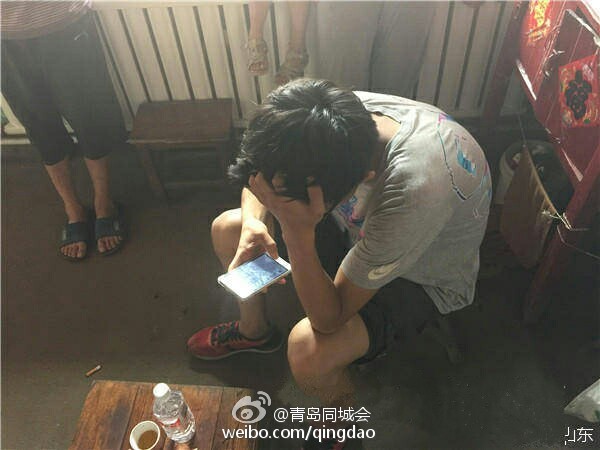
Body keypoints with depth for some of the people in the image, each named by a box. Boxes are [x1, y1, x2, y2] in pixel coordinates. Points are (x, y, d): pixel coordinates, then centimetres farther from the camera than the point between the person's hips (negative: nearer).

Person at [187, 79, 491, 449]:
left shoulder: (416, 190, -44)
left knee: (309, 352, -30)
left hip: (422, 277, -5)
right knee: (227, 230, 0)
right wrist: (253, 221, -24)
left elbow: (329, 318, -32)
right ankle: (255, 330, 30)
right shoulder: (345, 114, -26)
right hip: (364, 228, 6)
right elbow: (260, 169, -5)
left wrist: (297, 228, -45)